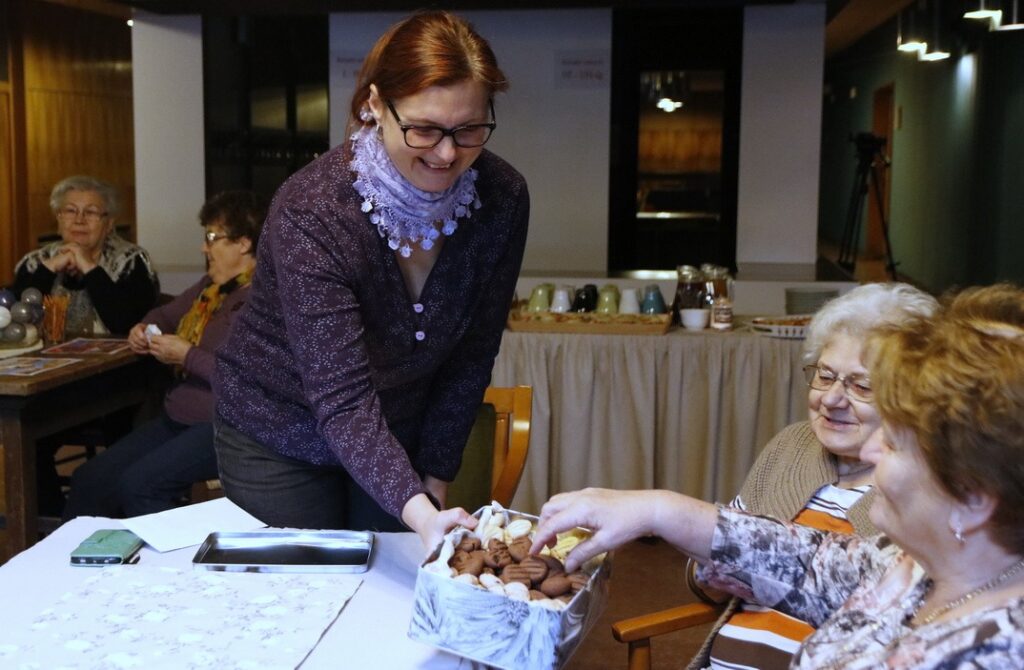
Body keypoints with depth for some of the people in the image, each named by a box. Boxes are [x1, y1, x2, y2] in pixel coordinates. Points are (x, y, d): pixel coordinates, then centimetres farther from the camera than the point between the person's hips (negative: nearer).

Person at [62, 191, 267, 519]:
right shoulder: (211, 285, 16)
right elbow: (166, 314, 35)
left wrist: (187, 356, -16)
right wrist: (145, 329, 12)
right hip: (176, 420, 9)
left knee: (138, 484, -26)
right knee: (89, 479, -2)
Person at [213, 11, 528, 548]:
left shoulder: (502, 198, -17)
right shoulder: (309, 212, -32)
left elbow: (471, 356, -7)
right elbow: (343, 400, -34)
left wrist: (434, 477, -6)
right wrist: (418, 511, -46)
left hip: (399, 435, 4)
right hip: (279, 437, -4)